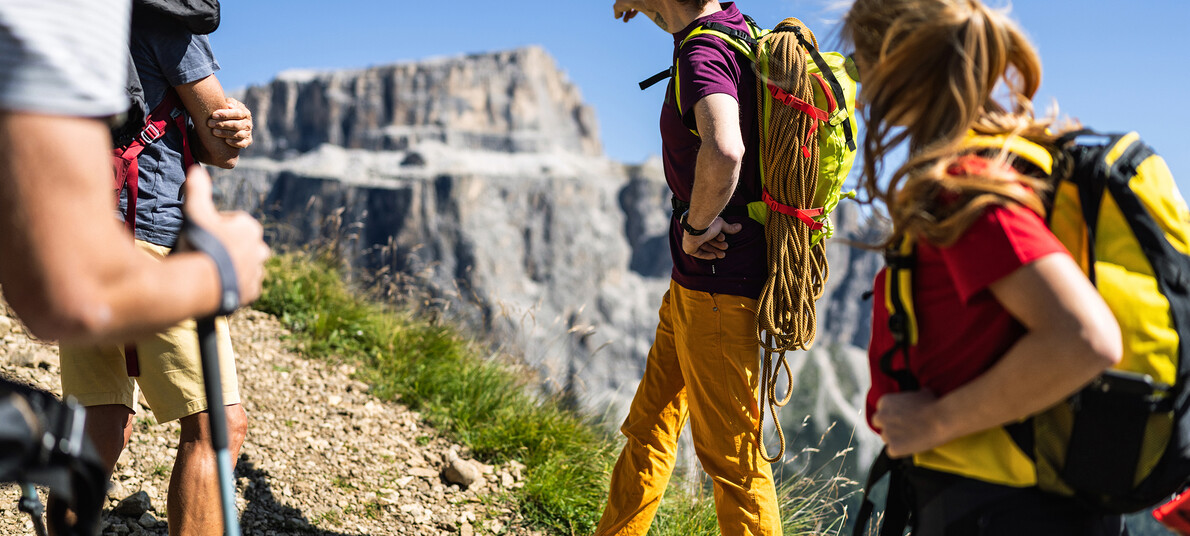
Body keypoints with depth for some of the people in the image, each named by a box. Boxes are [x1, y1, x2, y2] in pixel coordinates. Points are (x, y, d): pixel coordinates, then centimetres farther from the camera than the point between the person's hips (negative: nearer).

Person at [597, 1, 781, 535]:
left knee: (732, 456, 1)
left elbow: (724, 152, -41)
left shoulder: (704, 53, -21)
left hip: (716, 281, -10)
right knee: (650, 425, 20)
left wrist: (697, 225, -24)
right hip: (692, 282, 10)